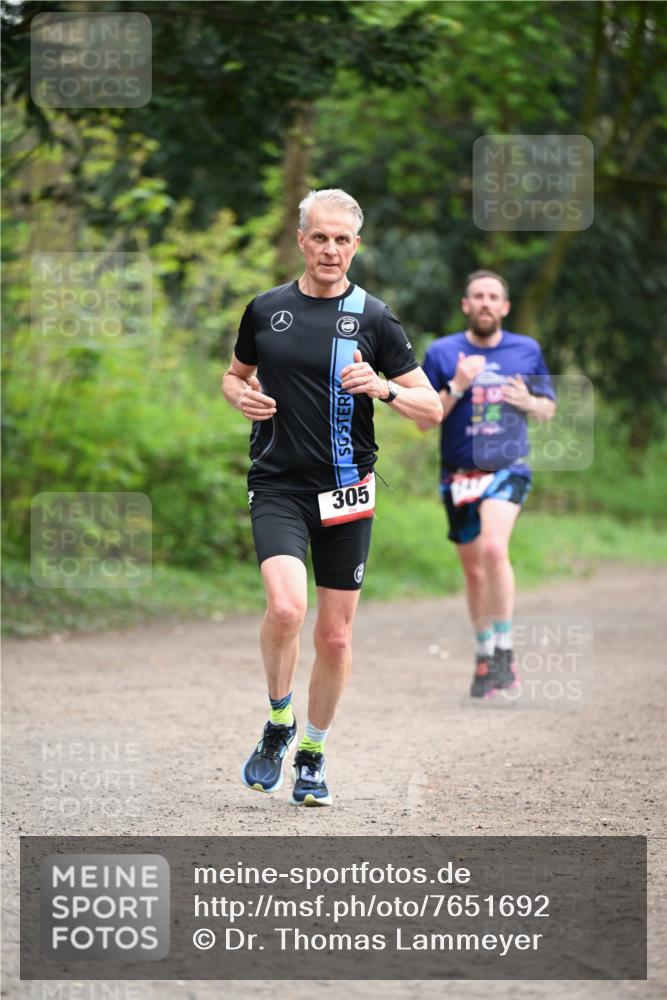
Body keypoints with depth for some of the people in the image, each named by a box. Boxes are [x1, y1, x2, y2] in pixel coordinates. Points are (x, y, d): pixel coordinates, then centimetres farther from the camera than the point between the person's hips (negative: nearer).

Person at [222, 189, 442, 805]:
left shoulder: (373, 318, 1)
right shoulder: (266, 310, 6)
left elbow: (432, 409, 2)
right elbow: (236, 375, 23)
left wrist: (382, 387, -17)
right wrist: (242, 396, 0)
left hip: (346, 491, 1)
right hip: (278, 487, 0)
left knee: (335, 635, 5)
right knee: (286, 607, -23)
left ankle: (312, 758, 24)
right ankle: (279, 725, 1)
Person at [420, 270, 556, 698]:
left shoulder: (527, 351, 6)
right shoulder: (442, 353, 2)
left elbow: (549, 409, 16)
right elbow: (424, 420, 0)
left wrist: (529, 402, -7)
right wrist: (457, 387, -15)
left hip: (509, 468, -2)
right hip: (459, 474, 2)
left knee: (494, 548, -26)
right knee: (474, 570, 10)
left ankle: (505, 648, -16)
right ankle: (485, 654, 27)